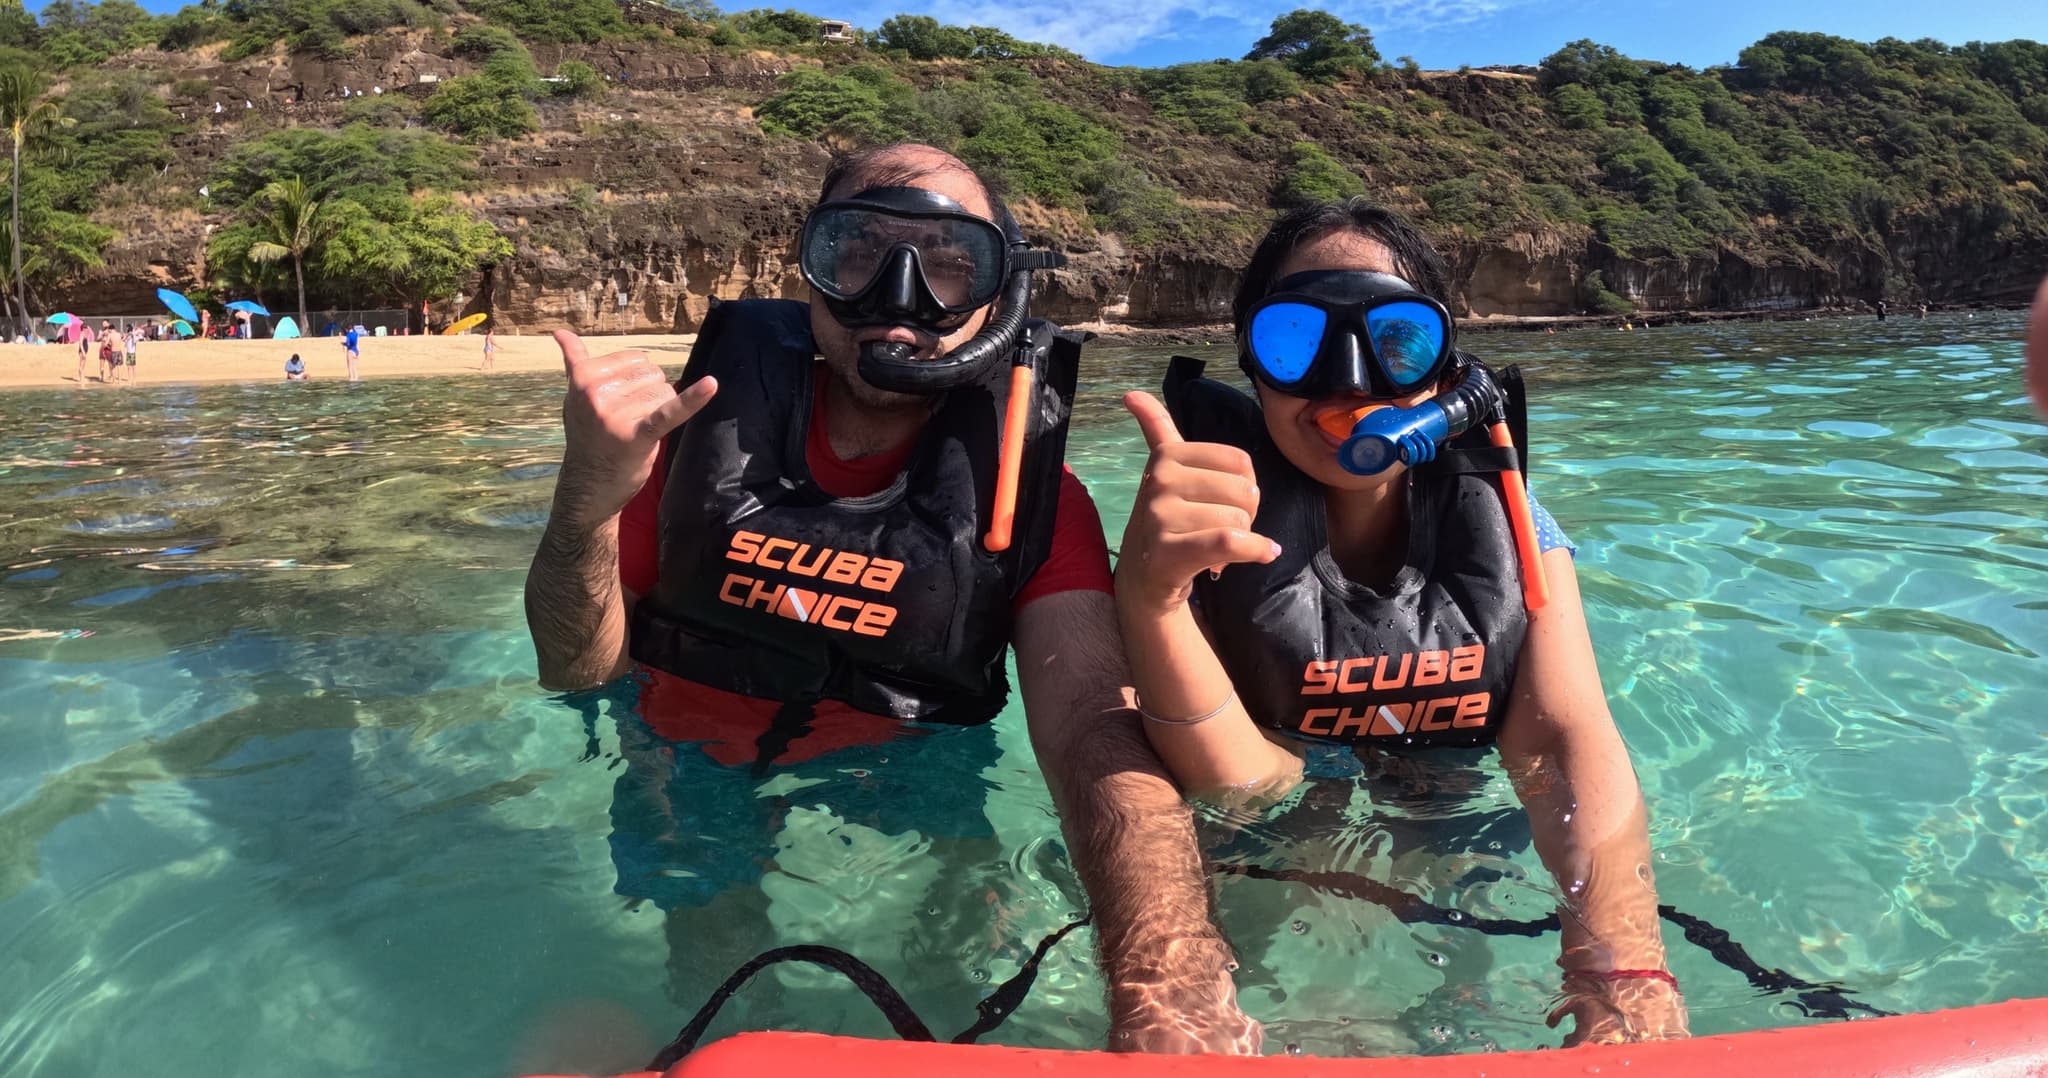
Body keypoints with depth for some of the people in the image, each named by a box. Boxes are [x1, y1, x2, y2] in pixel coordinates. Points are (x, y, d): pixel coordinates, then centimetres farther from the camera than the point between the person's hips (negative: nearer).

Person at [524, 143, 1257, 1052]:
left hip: (909, 776, 0)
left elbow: (1092, 724, -31)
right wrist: (586, 507, -32)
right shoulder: (710, 418, -13)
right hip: (696, 776, 1)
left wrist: (1170, 993, -50)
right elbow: (579, 669, -10)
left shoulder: (1031, 495, -16)